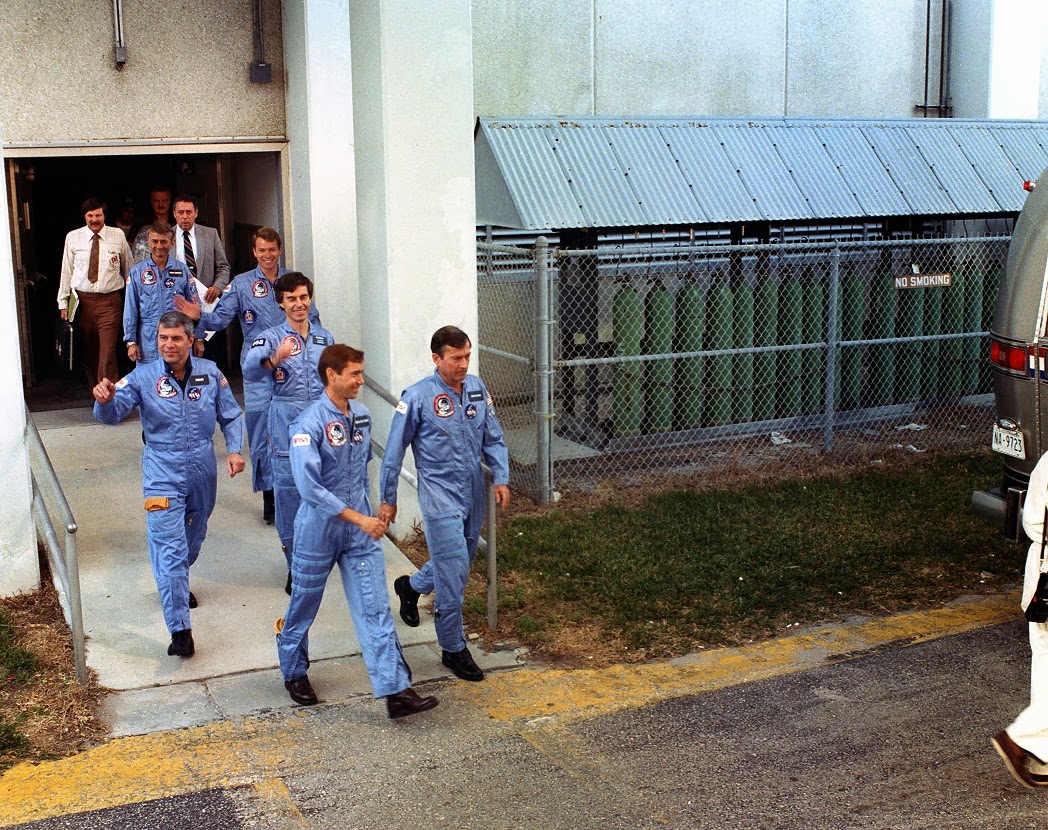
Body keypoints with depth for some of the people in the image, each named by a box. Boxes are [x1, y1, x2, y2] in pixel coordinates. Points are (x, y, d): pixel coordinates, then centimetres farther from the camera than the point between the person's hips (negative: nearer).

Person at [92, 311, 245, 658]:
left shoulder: (210, 373, -2)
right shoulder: (143, 377, -9)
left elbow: (231, 416, 7)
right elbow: (113, 413, -20)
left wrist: (235, 450, -8)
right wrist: (105, 399, -43)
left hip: (203, 473, 4)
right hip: (163, 475, -3)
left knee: (193, 538, 23)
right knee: (169, 548, -10)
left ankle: (178, 584, 52)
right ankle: (180, 629, -10)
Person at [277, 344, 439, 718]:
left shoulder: (362, 415, 2)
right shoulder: (309, 424, -19)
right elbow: (309, 486, -28)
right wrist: (358, 517, -27)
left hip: (361, 532, 5)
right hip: (319, 531, -5)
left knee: (376, 609, -2)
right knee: (304, 606, 15)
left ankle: (395, 690, -4)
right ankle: (294, 673, 38)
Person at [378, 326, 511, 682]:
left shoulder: (477, 388, 3)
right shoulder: (418, 397, -13)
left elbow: (493, 438, 11)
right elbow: (395, 451, -6)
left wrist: (501, 478, -1)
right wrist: (388, 499, -2)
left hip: (473, 493, 6)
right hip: (439, 495, -6)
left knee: (460, 562, 20)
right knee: (453, 573, -7)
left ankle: (411, 586, 50)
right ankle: (453, 649, 9)